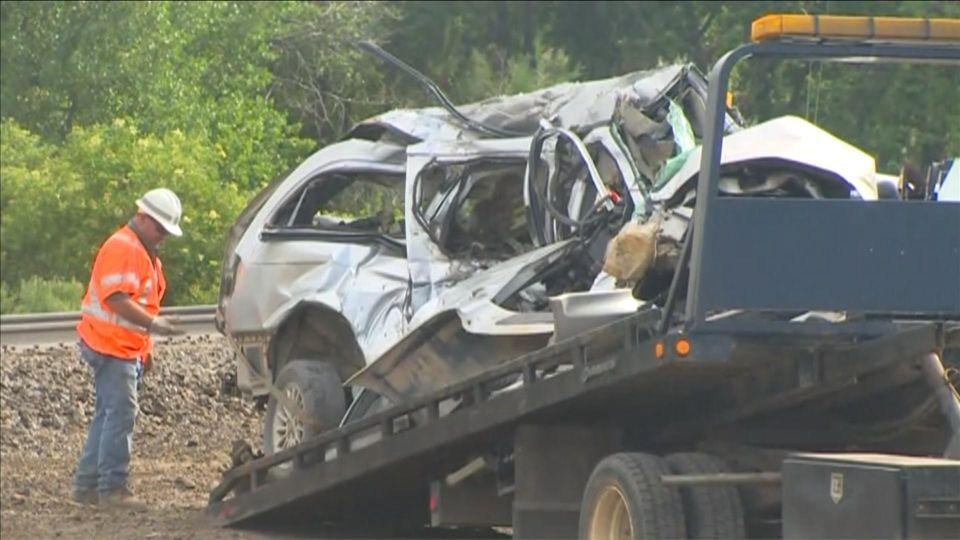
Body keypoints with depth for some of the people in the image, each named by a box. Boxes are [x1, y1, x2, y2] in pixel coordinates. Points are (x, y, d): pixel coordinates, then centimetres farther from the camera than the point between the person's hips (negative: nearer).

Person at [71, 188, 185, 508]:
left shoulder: (144, 253, 20)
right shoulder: (122, 248, -14)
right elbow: (116, 299, -25)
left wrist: (145, 349, 28)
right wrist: (153, 323, -32)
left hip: (126, 348, 11)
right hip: (110, 346, -11)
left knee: (108, 415, 12)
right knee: (121, 413, -13)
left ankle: (87, 485, 16)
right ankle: (112, 488, -13)